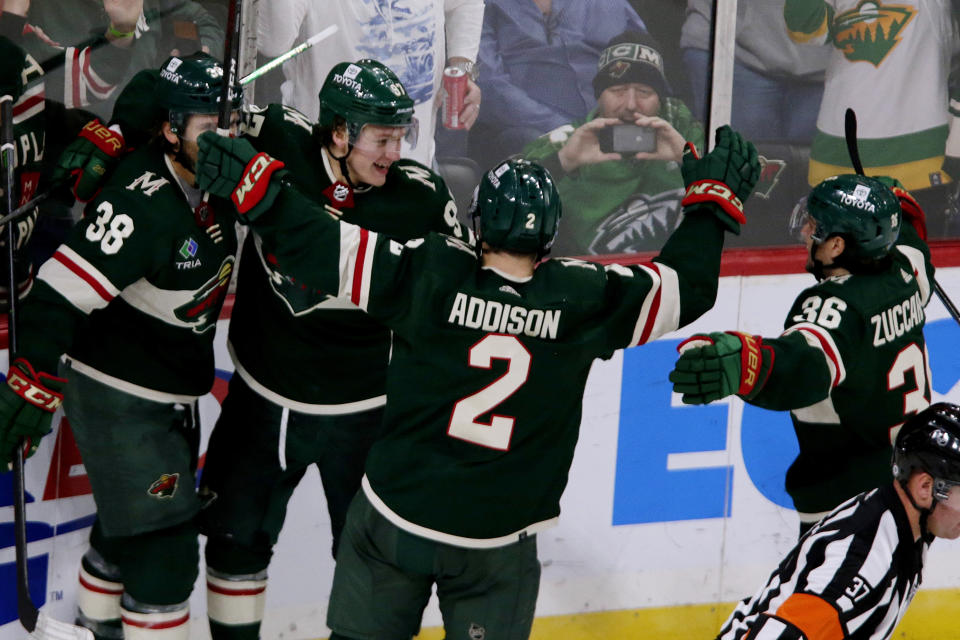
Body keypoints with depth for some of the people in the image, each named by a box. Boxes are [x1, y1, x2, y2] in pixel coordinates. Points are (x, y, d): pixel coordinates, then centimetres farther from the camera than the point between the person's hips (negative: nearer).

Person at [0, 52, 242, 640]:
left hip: (174, 389, 9)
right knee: (163, 547, -9)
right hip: (118, 393, -9)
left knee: (131, 520, 26)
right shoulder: (142, 201, -29)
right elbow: (60, 292, -32)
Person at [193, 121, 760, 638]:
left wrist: (257, 188, -11)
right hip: (495, 543, 0)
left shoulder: (429, 273, -16)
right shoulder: (584, 298, -12)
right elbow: (686, 287, -1)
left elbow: (323, 249, -19)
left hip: (394, 516, 0)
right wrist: (714, 200, 11)